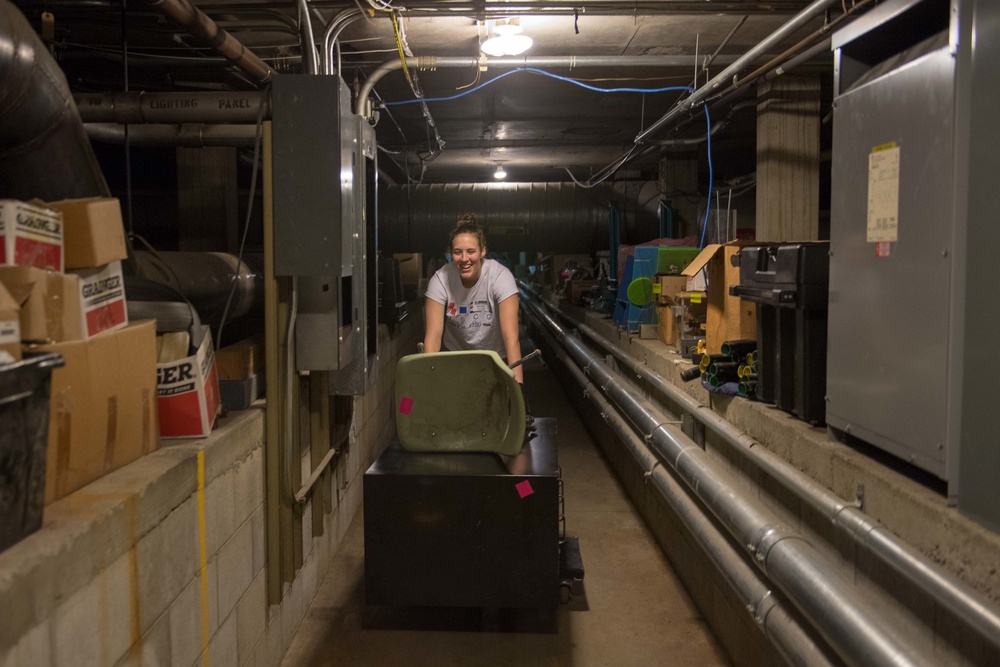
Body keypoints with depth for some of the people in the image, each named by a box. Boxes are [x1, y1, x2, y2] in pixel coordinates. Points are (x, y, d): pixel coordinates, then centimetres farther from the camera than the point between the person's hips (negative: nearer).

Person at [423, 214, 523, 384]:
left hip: (497, 355, -1)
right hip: (455, 356, 1)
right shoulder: (440, 279, -20)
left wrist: (517, 381, -42)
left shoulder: (500, 276, -26)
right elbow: (433, 334, -25)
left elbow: (511, 336, -33)